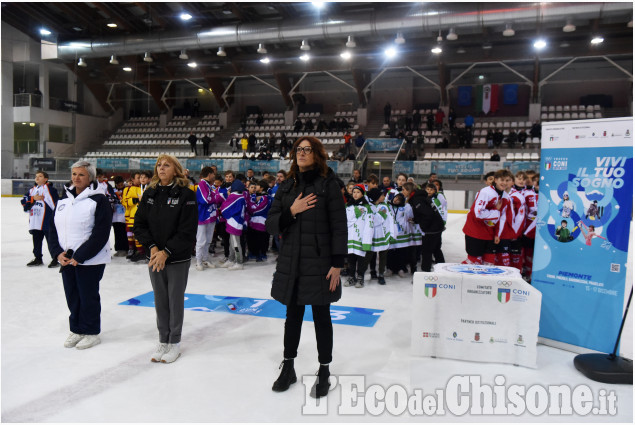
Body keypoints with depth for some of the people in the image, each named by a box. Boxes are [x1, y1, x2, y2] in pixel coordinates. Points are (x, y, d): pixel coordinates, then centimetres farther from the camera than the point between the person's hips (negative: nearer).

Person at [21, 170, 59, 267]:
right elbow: (24, 201, 9)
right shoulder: (32, 190, 15)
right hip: (35, 222, 7)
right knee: (36, 241, 15)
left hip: (48, 222, -7)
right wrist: (33, 198, -8)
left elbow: (57, 204, -11)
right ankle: (38, 258, 27)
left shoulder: (50, 189, -8)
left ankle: (55, 259, 7)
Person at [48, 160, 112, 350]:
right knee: (72, 295, 14)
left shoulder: (99, 200, -12)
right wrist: (58, 252, -4)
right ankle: (76, 330, 30)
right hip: (66, 259, 6)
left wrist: (80, 257, -17)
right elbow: (54, 228, 11)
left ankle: (91, 332, 20)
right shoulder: (64, 199, 9)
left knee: (88, 296, 4)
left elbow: (100, 234, -17)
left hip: (90, 260, -6)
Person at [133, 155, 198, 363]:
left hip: (178, 259, -4)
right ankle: (163, 340, 26)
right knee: (160, 300, 12)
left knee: (175, 300, 6)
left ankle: (174, 342, 21)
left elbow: (187, 231, -14)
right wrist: (152, 247, -10)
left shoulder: (186, 194, -10)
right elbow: (139, 224, 4)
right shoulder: (150, 194, 5)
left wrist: (166, 252, -17)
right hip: (154, 257, 4)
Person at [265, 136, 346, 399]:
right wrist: (291, 211, -14)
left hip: (319, 263, -4)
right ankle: (288, 368, 34)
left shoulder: (328, 184, -6)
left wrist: (337, 264, -12)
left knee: (321, 317, 9)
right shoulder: (287, 187, 8)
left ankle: (324, 372, 27)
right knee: (293, 316, 16)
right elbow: (271, 225, 4)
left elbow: (339, 226, -8)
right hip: (290, 263, 4)